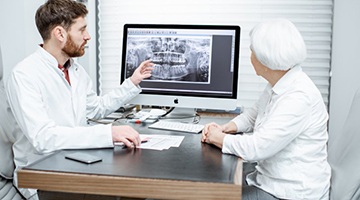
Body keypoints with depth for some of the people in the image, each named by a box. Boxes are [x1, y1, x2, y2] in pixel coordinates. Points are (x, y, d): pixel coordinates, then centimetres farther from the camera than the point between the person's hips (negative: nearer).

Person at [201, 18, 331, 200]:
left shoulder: (299, 97, -27)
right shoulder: (277, 86, 3)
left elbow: (256, 148, -29)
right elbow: (253, 114, 20)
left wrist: (219, 138, -12)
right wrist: (225, 128, 1)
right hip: (270, 178, 8)